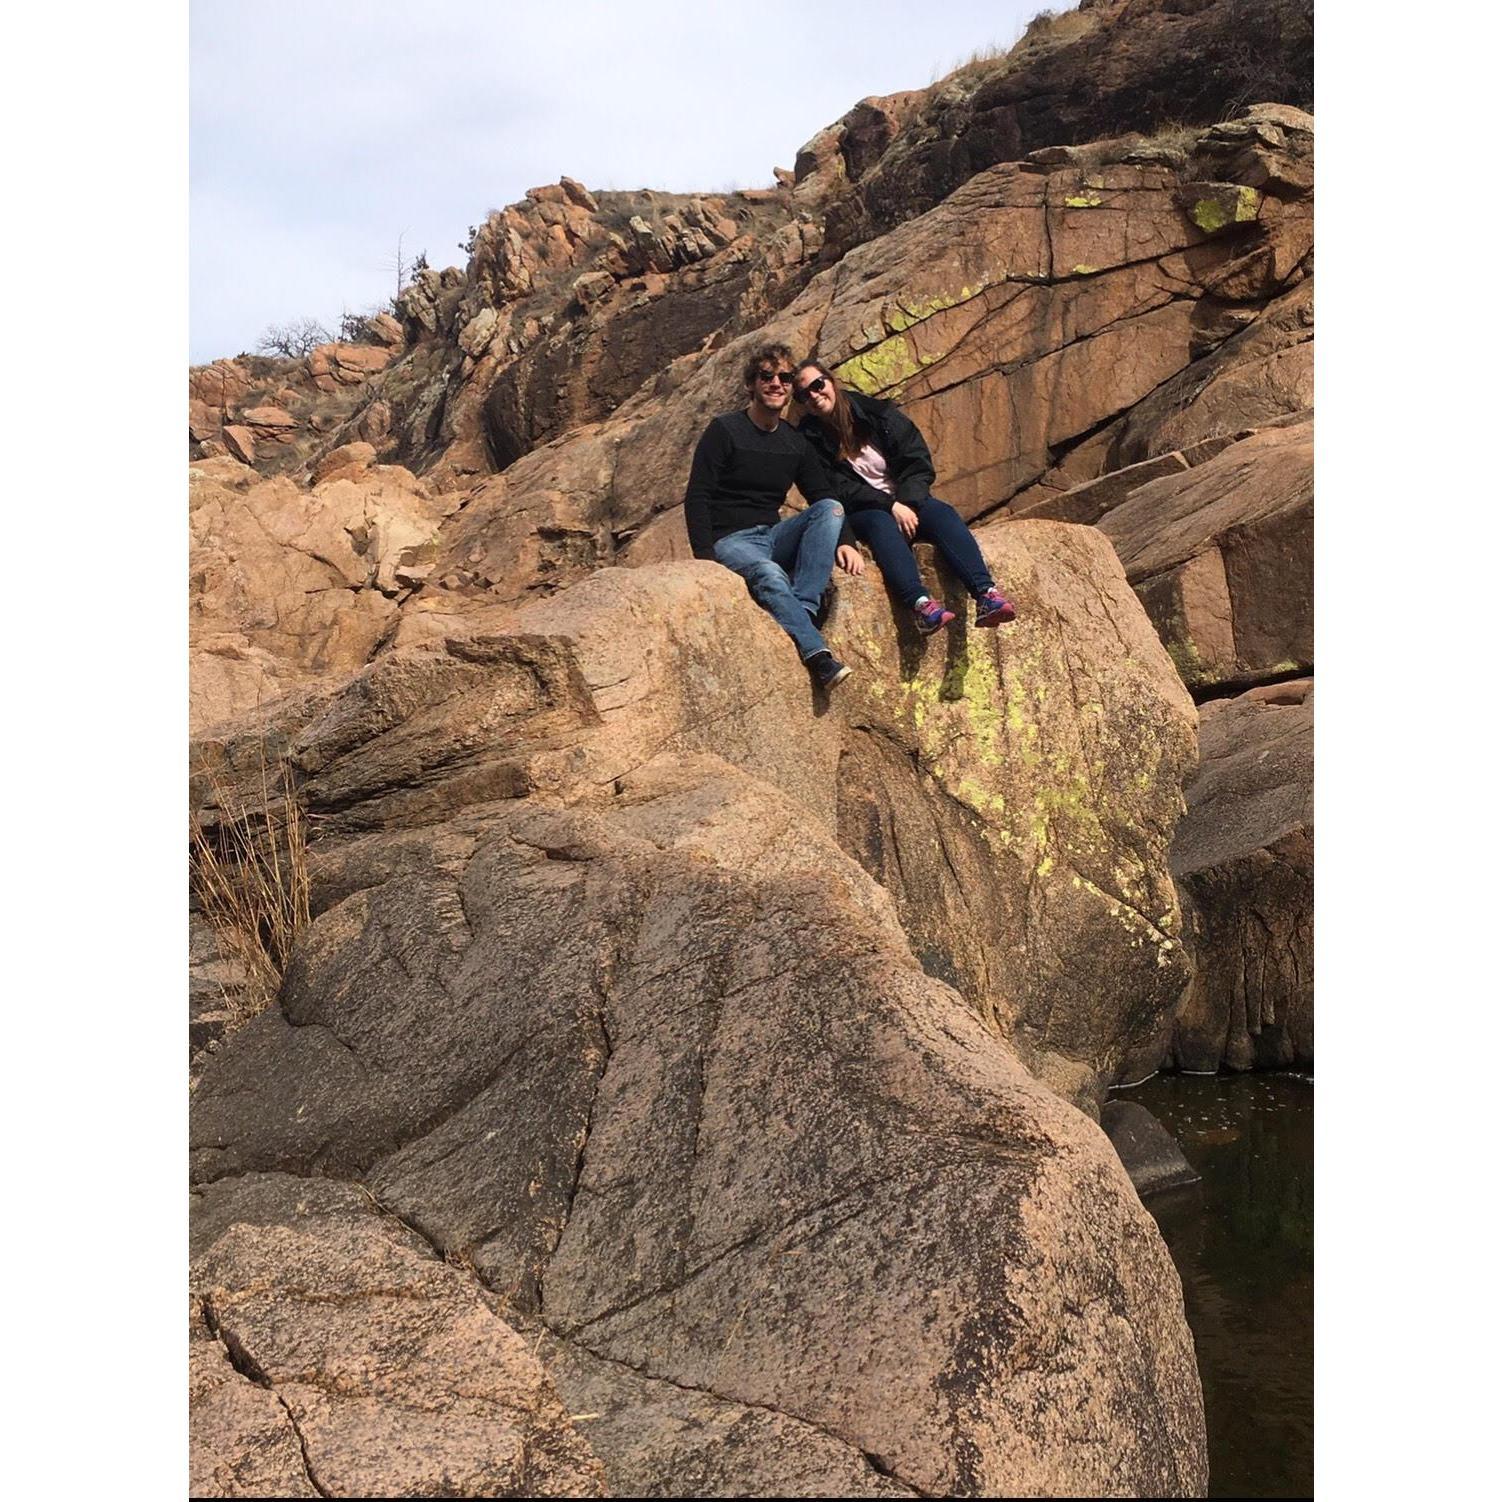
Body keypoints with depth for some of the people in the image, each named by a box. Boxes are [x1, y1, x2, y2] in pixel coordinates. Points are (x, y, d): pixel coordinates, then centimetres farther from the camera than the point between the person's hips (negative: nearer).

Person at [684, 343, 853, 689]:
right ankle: (817, 656, -43)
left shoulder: (795, 441, 13)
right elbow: (696, 499, -7)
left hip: (774, 536, 6)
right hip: (730, 542, -5)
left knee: (831, 509, -21)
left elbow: (823, 498, 15)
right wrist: (706, 559, -18)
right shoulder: (725, 431, -3)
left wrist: (841, 540, -5)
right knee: (770, 575, -37)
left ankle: (801, 609, -33)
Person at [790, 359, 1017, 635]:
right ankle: (920, 603, -57)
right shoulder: (810, 438, -4)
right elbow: (840, 491, -11)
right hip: (858, 515, -3)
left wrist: (906, 503, -17)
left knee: (942, 513, -26)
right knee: (881, 522, -35)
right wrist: (890, 505, -21)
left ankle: (986, 595, -45)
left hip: (905, 501, 3)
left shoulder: (877, 413, 2)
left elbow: (919, 462, -1)